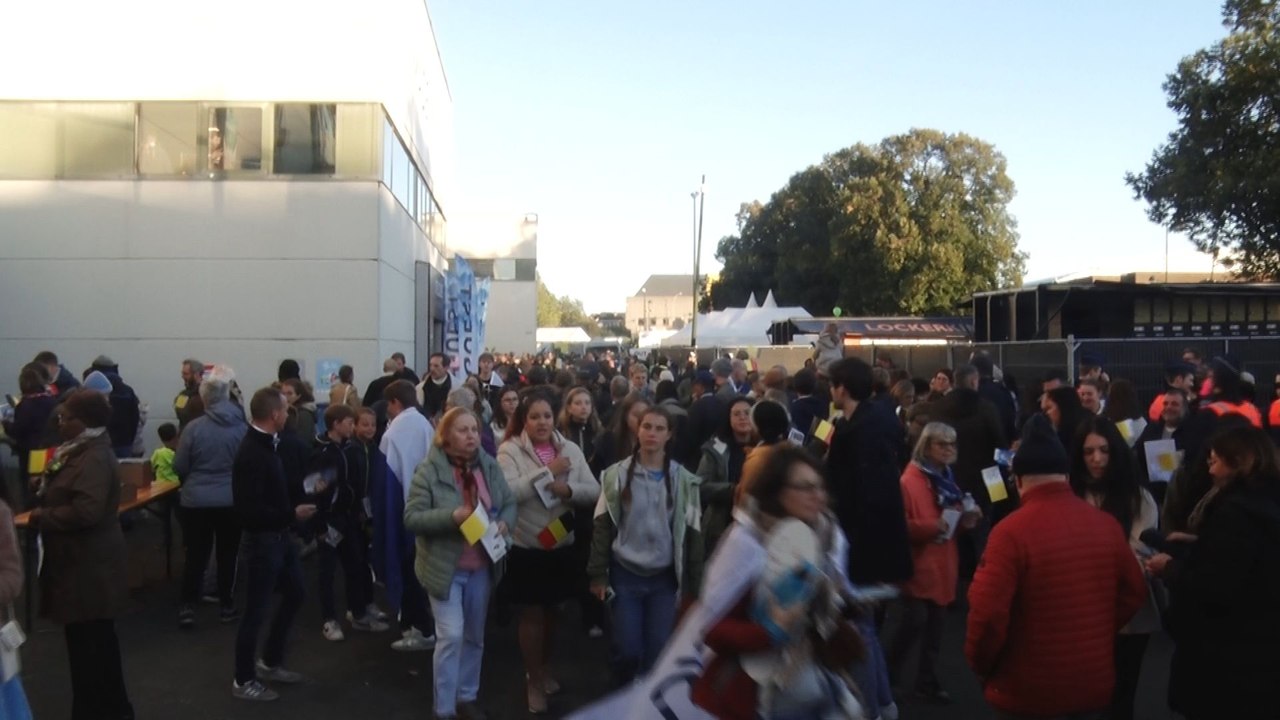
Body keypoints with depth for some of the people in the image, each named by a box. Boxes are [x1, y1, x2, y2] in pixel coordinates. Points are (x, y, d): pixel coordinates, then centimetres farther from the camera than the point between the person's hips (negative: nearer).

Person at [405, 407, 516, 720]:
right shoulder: (429, 471, -14)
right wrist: (452, 516, -30)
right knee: (451, 636, -6)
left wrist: (504, 523, -15)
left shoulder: (489, 466, 0)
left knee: (475, 636, 16)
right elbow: (412, 518, -18)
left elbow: (509, 503, 7)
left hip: (481, 566, 5)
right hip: (446, 566, -5)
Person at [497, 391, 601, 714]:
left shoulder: (570, 449, 0)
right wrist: (548, 471, -22)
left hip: (561, 546, 4)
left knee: (551, 612, 20)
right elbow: (507, 492, -24)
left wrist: (568, 489, -22)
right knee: (532, 615, 8)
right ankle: (534, 680, 26)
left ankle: (544, 669, 41)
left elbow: (594, 491, -3)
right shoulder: (510, 450, -10)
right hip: (525, 547, -4)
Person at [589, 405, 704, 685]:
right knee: (628, 649, -1)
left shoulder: (683, 480, -1)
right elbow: (603, 526, 0)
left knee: (659, 650, 2)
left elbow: (692, 534, 2)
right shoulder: (617, 474, -2)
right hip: (625, 574, -1)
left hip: (664, 577, 1)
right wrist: (598, 575, -4)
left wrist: (692, 586, 1)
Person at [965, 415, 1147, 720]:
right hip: (1093, 687, 5)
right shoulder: (1107, 525, -4)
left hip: (1027, 694, -5)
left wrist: (981, 664, -5)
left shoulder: (1011, 532, -20)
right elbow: (1133, 594, 7)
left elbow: (988, 613, -23)